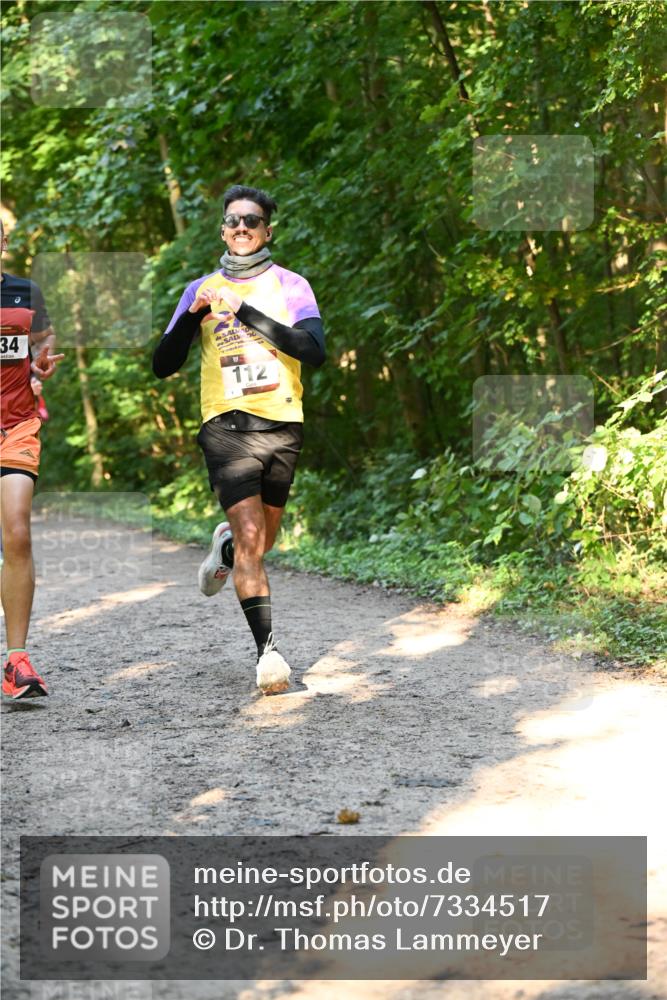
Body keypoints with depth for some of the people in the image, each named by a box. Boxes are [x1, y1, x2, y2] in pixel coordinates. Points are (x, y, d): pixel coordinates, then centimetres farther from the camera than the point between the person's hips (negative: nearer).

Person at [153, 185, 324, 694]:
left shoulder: (290, 285, 6)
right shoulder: (202, 290, 11)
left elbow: (314, 350, -11)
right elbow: (164, 366, 7)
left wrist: (247, 314, -17)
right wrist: (194, 316, -9)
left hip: (283, 424, 1)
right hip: (227, 424, -1)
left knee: (260, 542, 12)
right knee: (250, 538, -16)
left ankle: (224, 549, 47)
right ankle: (268, 648, -18)